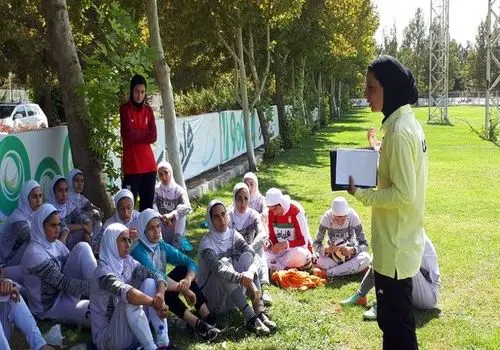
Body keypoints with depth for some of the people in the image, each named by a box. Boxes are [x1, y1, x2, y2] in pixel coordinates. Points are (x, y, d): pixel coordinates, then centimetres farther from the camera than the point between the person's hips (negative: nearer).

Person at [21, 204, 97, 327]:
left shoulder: (56, 244, 3)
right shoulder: (34, 253, -22)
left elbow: (77, 266, 2)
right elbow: (63, 283, -23)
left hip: (64, 293, 8)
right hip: (50, 307, -8)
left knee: (82, 248, -13)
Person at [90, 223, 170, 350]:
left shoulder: (128, 262, 2)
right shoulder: (103, 271, -21)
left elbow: (157, 276, -5)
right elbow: (125, 292, -39)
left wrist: (160, 295, -25)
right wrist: (155, 303, -36)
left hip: (132, 332, 7)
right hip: (107, 337, -7)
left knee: (150, 282, -8)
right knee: (129, 300, -32)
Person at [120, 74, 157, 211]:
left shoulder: (148, 110, 12)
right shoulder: (125, 108, -2)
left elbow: (153, 137, 3)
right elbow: (130, 134, -14)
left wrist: (137, 134, -8)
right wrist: (145, 133, 0)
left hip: (149, 164, 5)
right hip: (132, 165, -5)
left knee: (148, 203, 10)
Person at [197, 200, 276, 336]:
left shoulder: (233, 235, -1)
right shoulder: (206, 242, -17)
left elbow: (255, 255, -15)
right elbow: (218, 268, -35)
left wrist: (251, 272, -37)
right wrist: (242, 278, -49)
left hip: (232, 296, 5)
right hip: (212, 296, -5)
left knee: (247, 256, -17)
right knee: (224, 263, -32)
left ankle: (260, 312, -29)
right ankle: (250, 318, -41)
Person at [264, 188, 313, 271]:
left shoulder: (296, 211, -19)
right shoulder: (271, 213, -3)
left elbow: (304, 241, -19)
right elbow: (272, 236, 6)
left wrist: (285, 244, -34)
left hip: (297, 249, -4)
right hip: (281, 250, 4)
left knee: (298, 254, -39)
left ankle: (277, 265, -15)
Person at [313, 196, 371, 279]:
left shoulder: (353, 216, -21)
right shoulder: (327, 217, -21)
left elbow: (364, 244, -20)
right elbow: (316, 244, -18)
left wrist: (351, 250, -40)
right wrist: (326, 249, -40)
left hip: (351, 253, 1)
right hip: (333, 255, -1)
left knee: (366, 258, -32)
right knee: (320, 262, -33)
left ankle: (328, 273, -28)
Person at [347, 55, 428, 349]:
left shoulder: (399, 131, -22)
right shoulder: (408, 122, 7)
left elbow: (403, 195, -25)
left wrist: (361, 194, -15)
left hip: (395, 245, -10)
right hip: (401, 239, 10)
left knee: (396, 322, 4)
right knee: (393, 316, 23)